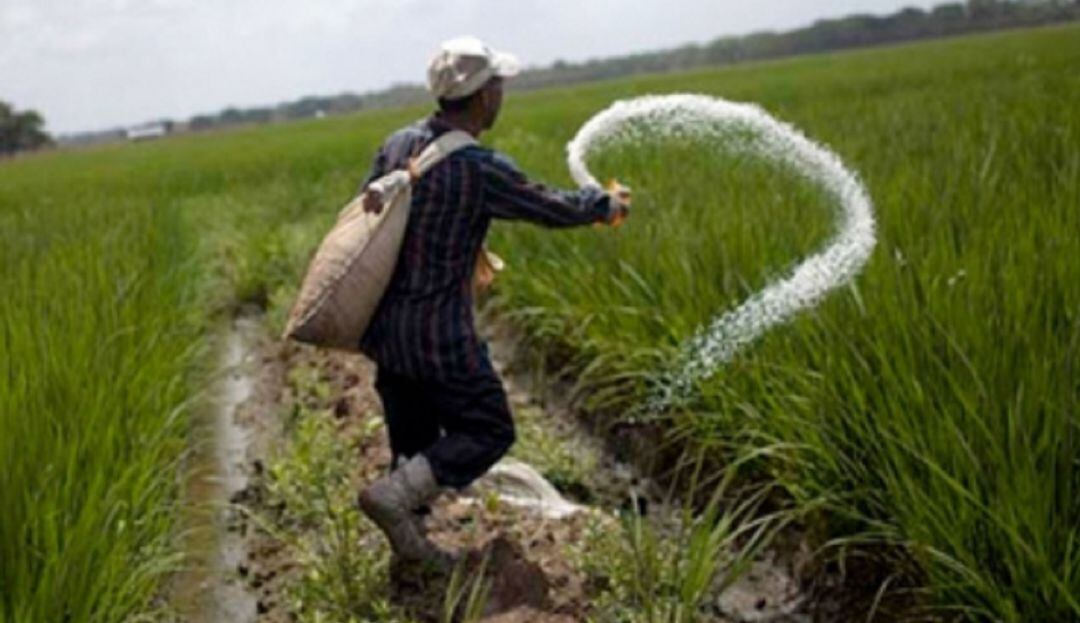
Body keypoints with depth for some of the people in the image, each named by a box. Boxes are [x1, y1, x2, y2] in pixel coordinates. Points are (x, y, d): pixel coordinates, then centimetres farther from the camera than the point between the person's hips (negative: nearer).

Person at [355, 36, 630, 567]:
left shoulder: (398, 143, 0)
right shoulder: (482, 170, -19)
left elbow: (367, 217, 11)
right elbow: (551, 208, -5)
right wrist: (606, 205, 15)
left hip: (384, 327, 7)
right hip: (438, 334, -7)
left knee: (413, 438, 19)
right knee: (488, 431, 6)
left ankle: (409, 542, 26)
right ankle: (393, 495, -7)